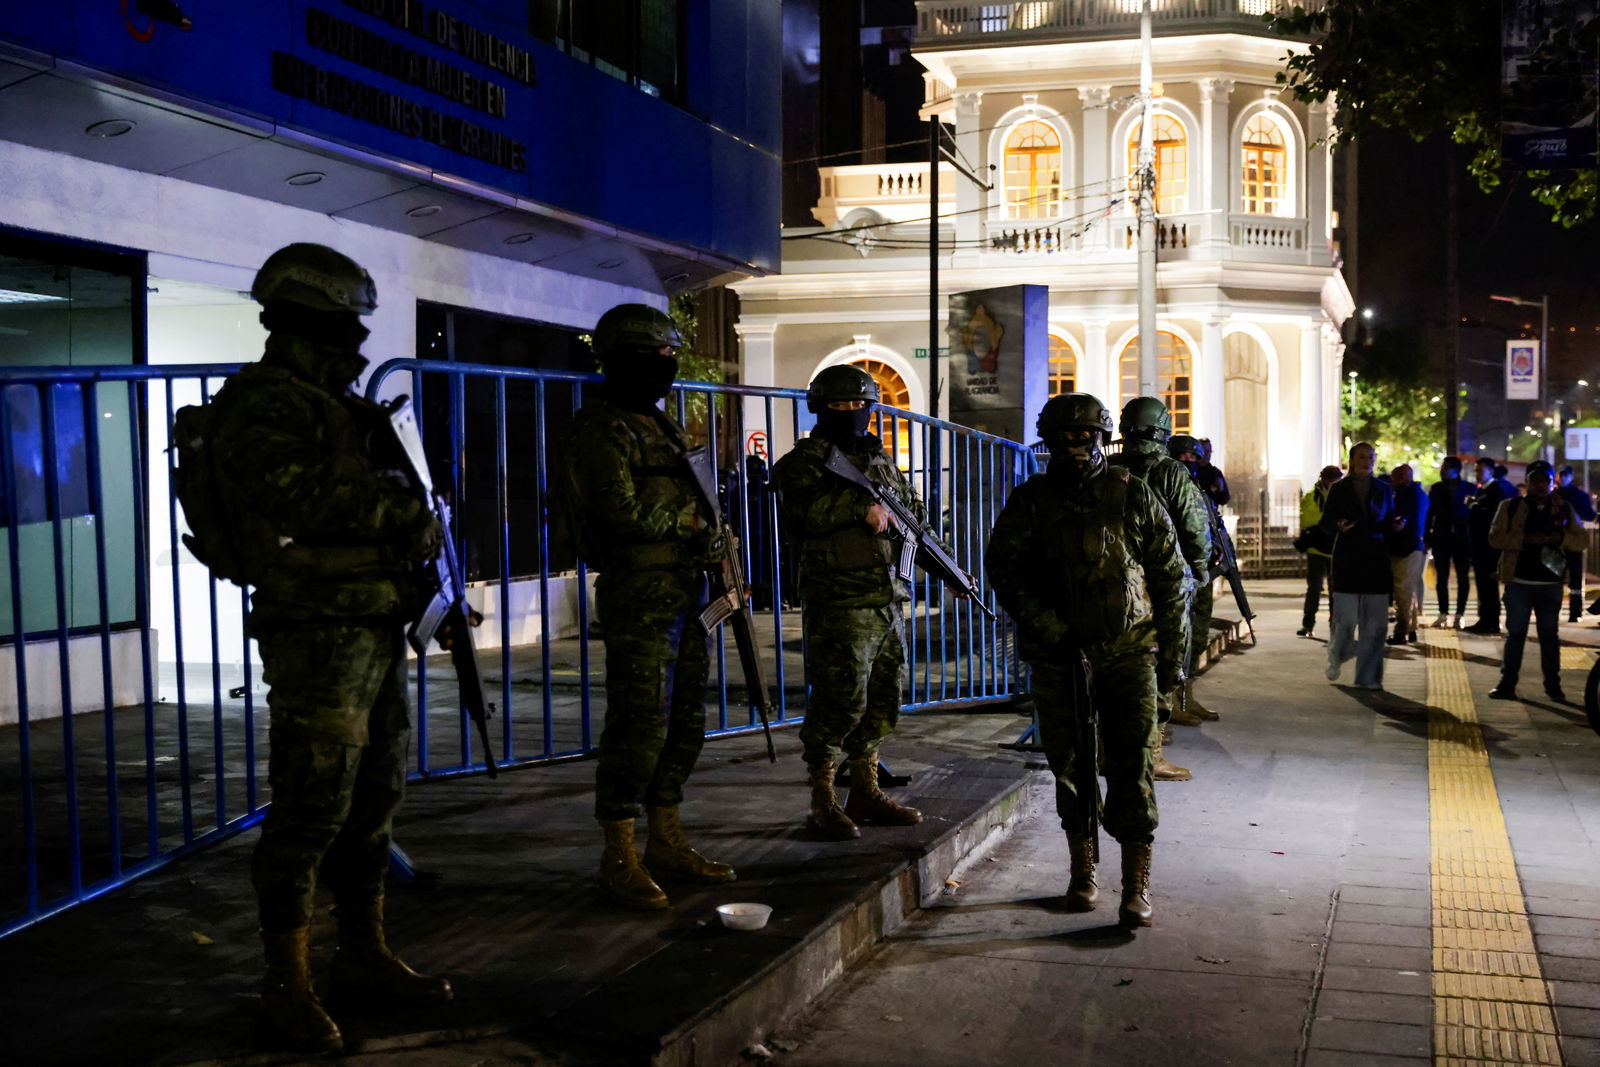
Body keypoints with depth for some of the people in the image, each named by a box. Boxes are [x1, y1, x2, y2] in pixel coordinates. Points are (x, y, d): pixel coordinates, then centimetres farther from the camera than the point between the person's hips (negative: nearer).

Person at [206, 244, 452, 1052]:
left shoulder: (331, 406, 20)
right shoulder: (264, 404, -10)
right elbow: (301, 497, -24)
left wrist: (413, 523, 8)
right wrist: (400, 510, -15)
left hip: (374, 631, 10)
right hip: (318, 632, -10)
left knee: (371, 801, 14)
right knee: (311, 807, -7)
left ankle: (364, 957, 26)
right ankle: (287, 983, 4)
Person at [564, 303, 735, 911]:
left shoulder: (657, 424, 19)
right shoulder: (603, 428, -11)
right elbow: (623, 516, -20)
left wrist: (713, 550, 13)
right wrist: (683, 521, -5)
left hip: (684, 594, 10)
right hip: (639, 596, -10)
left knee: (684, 723, 12)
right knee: (639, 725, -8)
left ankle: (667, 844, 22)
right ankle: (619, 858, 0)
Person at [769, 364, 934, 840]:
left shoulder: (880, 459, 18)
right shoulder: (806, 460, -4)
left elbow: (915, 512, 26)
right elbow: (802, 511, -24)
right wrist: (862, 506, -23)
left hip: (887, 601, 8)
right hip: (839, 604, -8)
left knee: (882, 701, 12)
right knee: (841, 701, -9)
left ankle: (866, 793, 24)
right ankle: (823, 805, 0)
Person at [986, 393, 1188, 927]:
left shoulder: (1133, 495, 4)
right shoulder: (1030, 500, 4)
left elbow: (1169, 577, 7)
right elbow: (1003, 567, -3)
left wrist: (1173, 652, 5)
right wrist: (1044, 624, -14)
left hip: (1129, 651, -1)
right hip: (1059, 657, 1)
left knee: (1132, 767, -7)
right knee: (1069, 764, 9)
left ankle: (1137, 886, -3)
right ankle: (1083, 870, 26)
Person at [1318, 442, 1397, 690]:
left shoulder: (1384, 490, 12)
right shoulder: (1339, 489, 4)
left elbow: (1389, 524, 15)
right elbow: (1325, 524, 4)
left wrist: (1395, 525, -8)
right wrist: (1338, 526, -18)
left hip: (1376, 560, 3)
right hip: (1347, 560, -2)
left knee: (1374, 623, -2)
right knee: (1345, 619, -8)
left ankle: (1368, 676, 6)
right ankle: (1336, 656, 23)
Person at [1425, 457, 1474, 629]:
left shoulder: (1469, 489, 1)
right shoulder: (1436, 488, 7)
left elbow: (1474, 515, 0)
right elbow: (1430, 513, 6)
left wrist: (1473, 539, -8)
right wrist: (1427, 538, -2)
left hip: (1462, 539, -1)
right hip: (1441, 538, 1)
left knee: (1463, 578, 2)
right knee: (1441, 578, 1)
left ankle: (1459, 615, 6)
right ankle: (1443, 614, 7)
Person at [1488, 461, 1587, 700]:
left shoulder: (1564, 509, 9)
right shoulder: (1510, 507, 4)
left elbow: (1580, 540, 9)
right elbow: (1495, 537, -3)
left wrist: (1561, 538, -12)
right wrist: (1525, 539, -17)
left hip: (1550, 583, 2)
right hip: (1519, 581, -2)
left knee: (1550, 634, 8)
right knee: (1515, 633, 2)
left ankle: (1553, 684, 15)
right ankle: (1507, 683, 7)